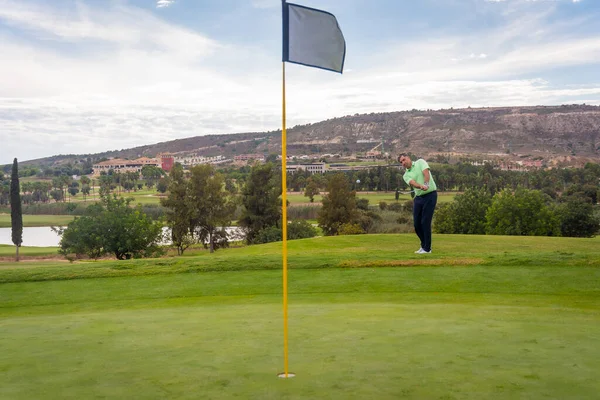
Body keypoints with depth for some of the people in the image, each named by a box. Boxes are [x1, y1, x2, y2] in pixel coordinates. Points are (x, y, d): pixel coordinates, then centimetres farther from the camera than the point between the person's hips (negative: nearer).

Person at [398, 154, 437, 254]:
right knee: (417, 224, 5)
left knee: (425, 222, -8)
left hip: (430, 195, -5)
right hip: (418, 198, 5)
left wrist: (426, 184, -38)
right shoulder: (406, 175, 9)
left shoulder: (420, 162, 1)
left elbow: (426, 172, -18)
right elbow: (413, 183, -13)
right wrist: (421, 186, -35)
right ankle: (424, 245, 25)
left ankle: (427, 248, 3)